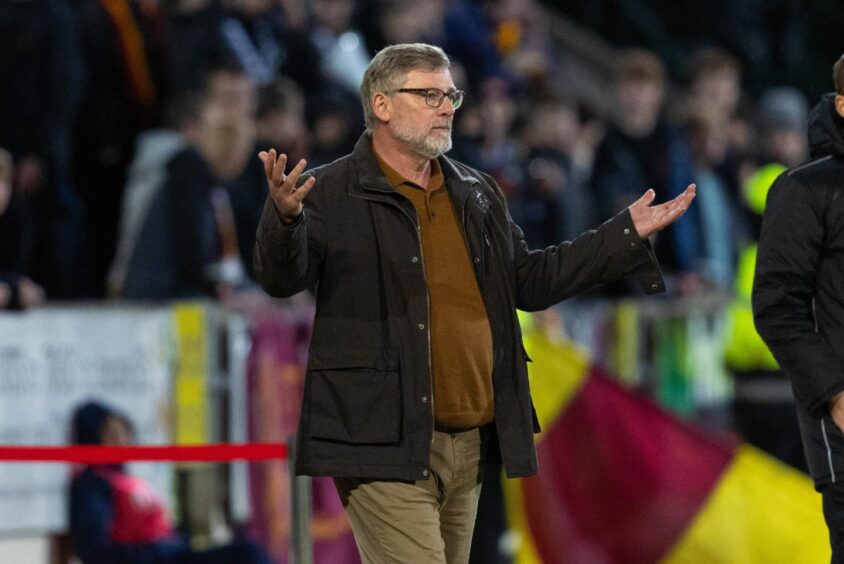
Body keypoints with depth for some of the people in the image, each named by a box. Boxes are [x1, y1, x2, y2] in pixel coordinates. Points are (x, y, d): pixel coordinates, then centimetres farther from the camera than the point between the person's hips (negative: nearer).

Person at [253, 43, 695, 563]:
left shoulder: (477, 194, 18)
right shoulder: (329, 194, -3)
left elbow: (529, 282, 25)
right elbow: (282, 279, -16)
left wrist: (629, 234, 23)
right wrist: (284, 218, -38)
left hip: (471, 444, 7)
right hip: (385, 450, -7)